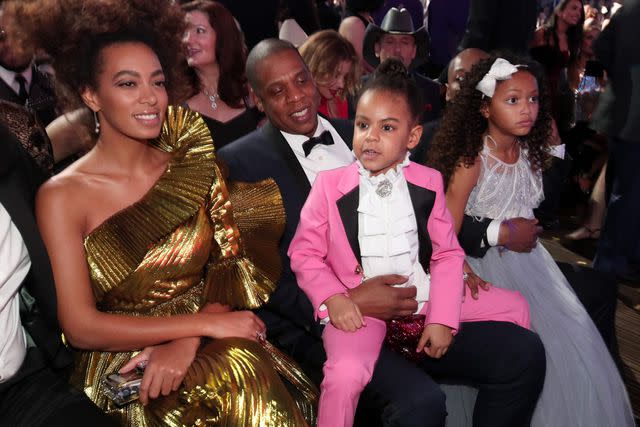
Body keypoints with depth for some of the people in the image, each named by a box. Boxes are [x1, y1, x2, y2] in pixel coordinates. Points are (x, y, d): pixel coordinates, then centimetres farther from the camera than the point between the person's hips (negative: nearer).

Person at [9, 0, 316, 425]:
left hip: (209, 353, 3)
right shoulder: (61, 196, -7)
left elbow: (230, 263, 3)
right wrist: (204, 323, -13)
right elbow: (81, 327, -9)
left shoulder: (194, 167, 2)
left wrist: (187, 343, -15)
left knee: (244, 372, -25)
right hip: (119, 366, -3)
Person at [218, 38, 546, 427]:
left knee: (524, 353, -5)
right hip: (320, 322, -6)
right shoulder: (240, 163, -4)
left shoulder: (358, 135, 13)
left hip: (402, 299, 6)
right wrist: (345, 303, -19)